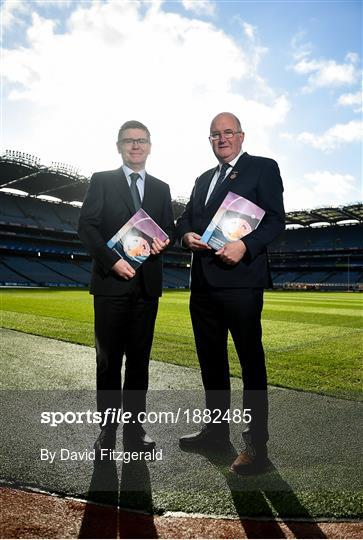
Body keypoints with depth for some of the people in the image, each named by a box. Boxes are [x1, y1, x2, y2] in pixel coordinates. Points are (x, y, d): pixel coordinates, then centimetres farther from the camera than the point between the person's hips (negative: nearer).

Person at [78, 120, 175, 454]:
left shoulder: (161, 188, 16)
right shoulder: (101, 181, 6)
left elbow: (170, 230, 16)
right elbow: (86, 226, -2)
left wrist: (162, 242, -8)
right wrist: (113, 261, -15)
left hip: (147, 283, 3)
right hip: (111, 281, -3)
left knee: (140, 358, 7)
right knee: (109, 359, 4)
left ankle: (135, 426, 18)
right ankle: (107, 430, 16)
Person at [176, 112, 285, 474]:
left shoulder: (263, 168, 3)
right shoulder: (203, 180, 23)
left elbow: (276, 219, -7)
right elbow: (184, 218, 21)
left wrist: (245, 245, -23)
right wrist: (186, 235, -2)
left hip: (240, 278, -7)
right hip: (203, 281, 7)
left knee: (250, 359, -1)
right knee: (210, 358, 15)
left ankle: (256, 443, 11)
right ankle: (217, 427, 31)